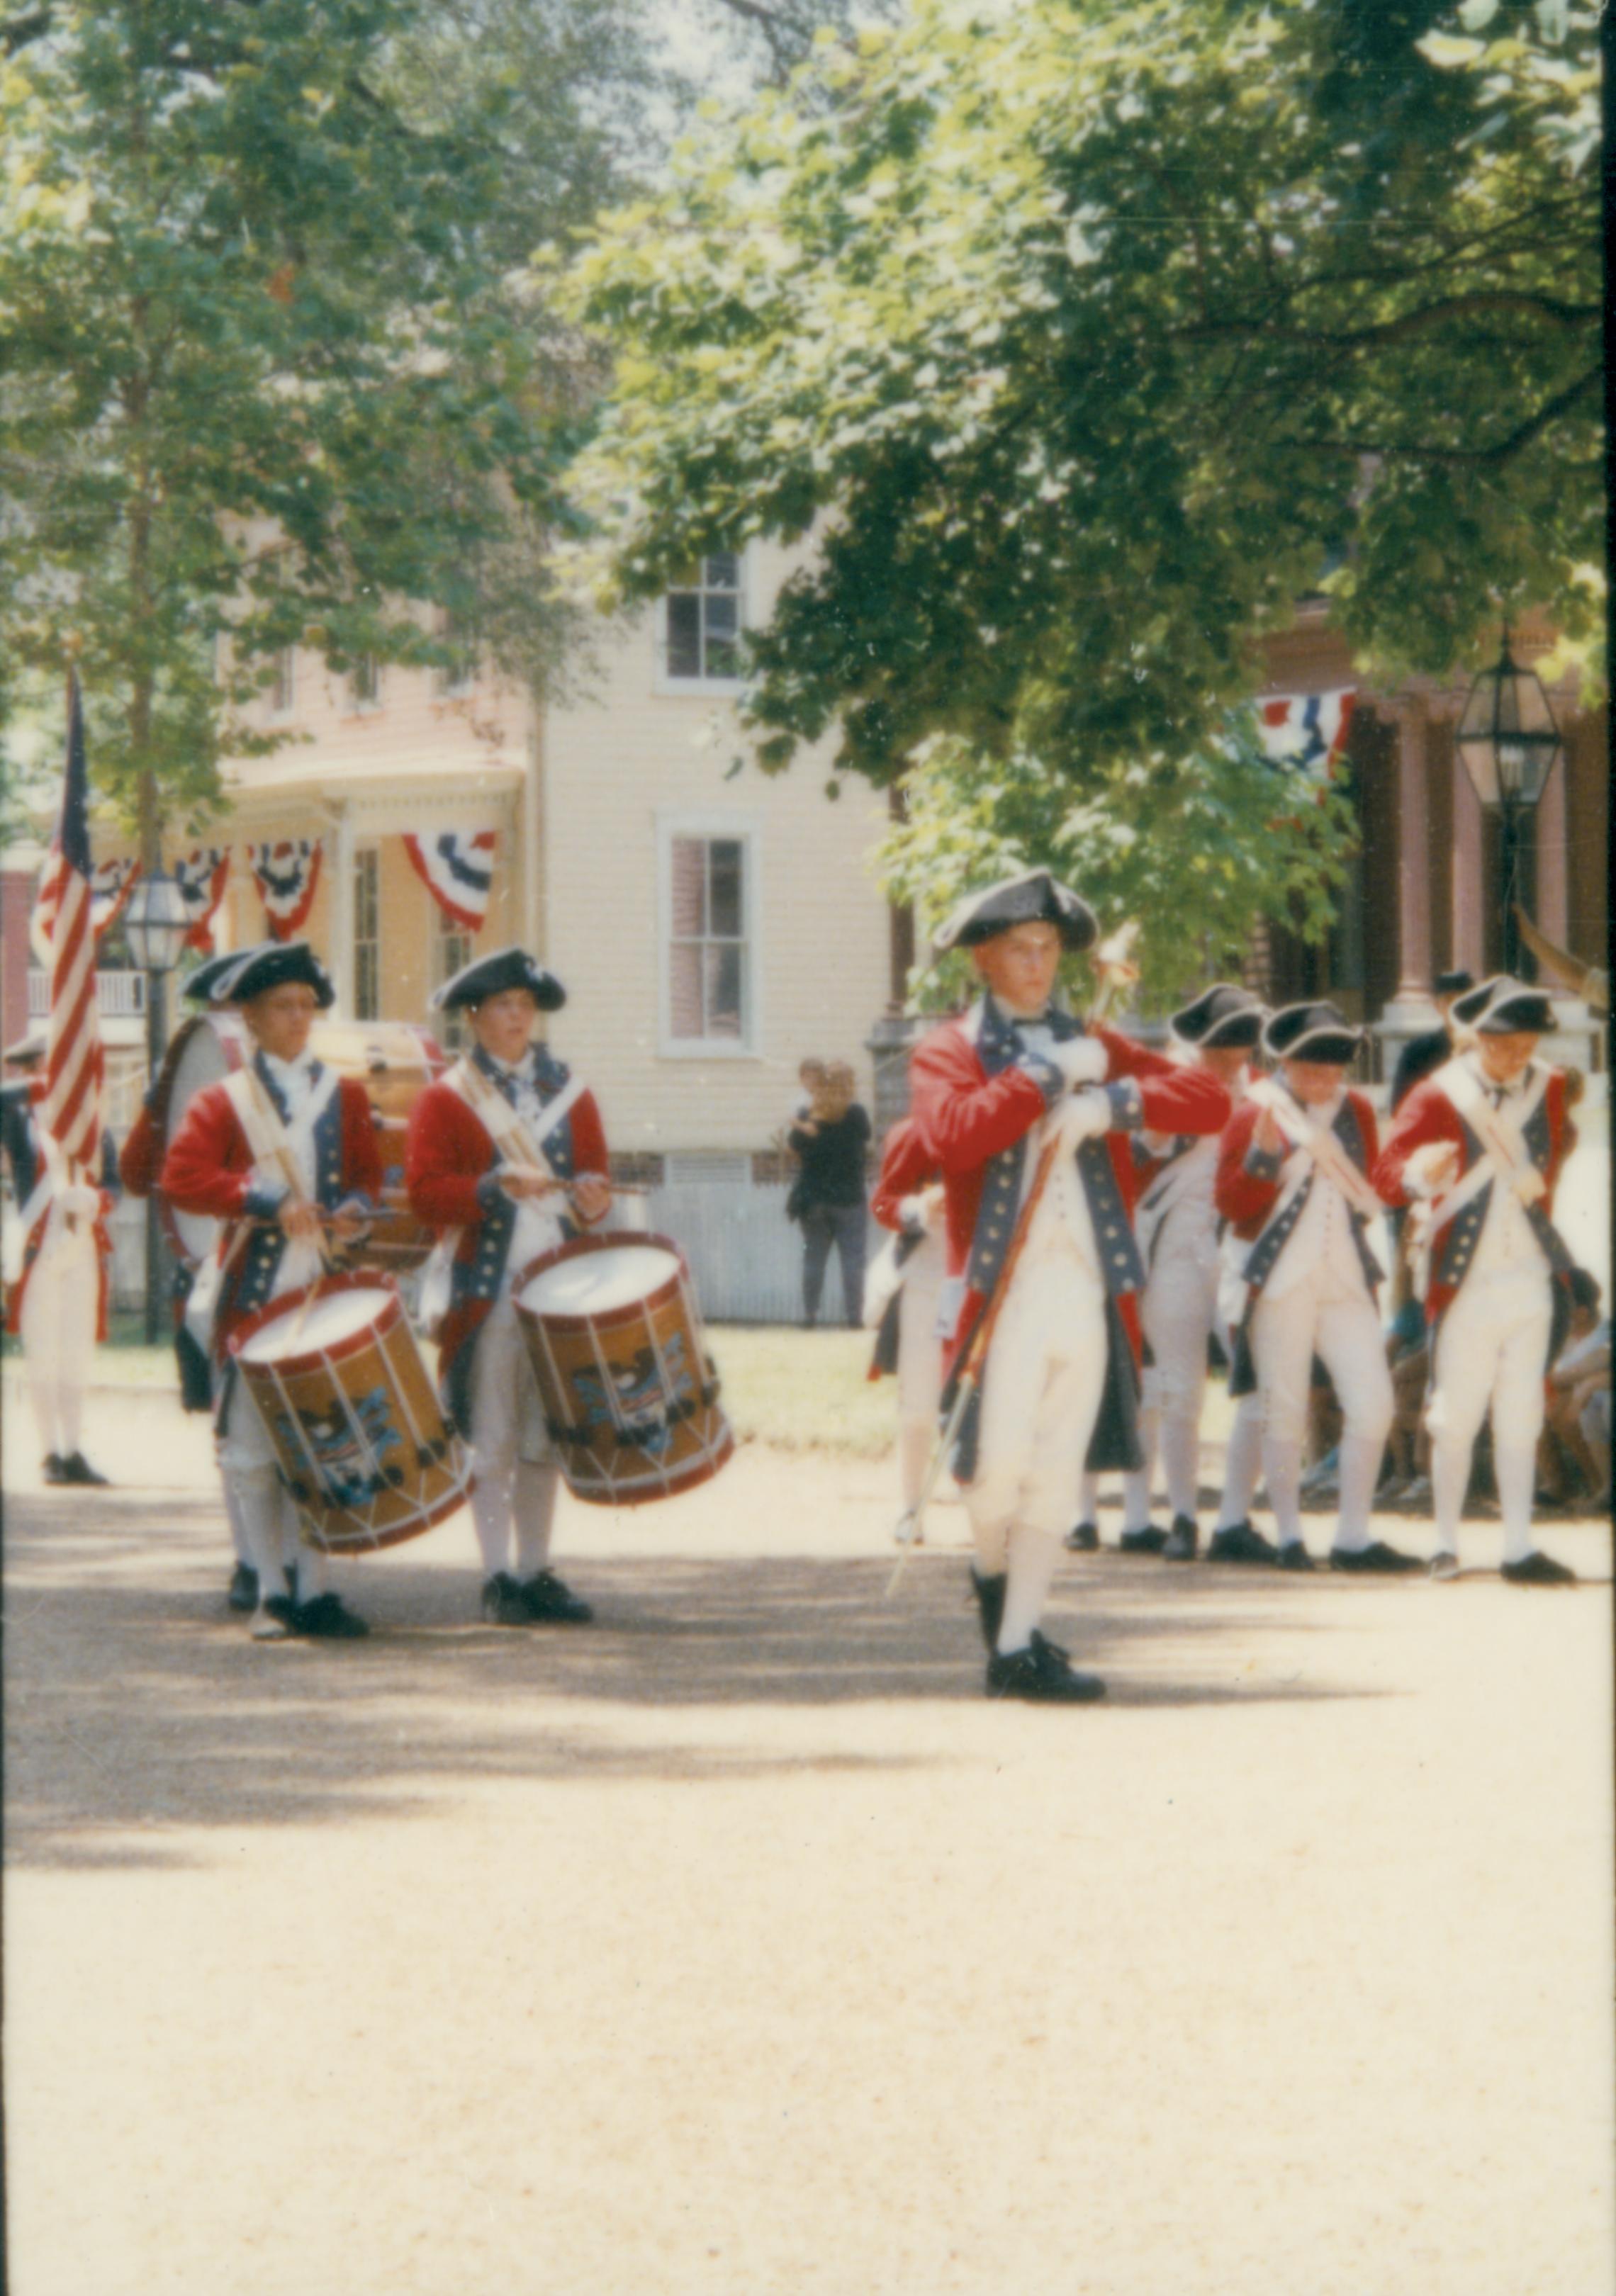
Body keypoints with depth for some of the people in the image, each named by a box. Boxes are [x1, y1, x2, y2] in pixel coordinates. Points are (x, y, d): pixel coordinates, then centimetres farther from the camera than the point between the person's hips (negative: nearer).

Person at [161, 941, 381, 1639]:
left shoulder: (345, 1095, 11)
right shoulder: (221, 1102, 2)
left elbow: (366, 1172, 15)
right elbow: (182, 1178, -11)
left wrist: (353, 1212, -7)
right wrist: (269, 1202, -20)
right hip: (253, 1295, -2)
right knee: (253, 1448, 0)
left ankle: (314, 1588, 6)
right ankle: (272, 1592, 8)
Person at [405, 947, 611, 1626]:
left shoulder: (569, 1093, 14)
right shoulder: (446, 1098, 1)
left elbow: (593, 1171, 16)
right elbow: (424, 1189, -8)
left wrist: (593, 1198, -7)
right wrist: (493, 1188, -23)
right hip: (487, 1294, -4)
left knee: (544, 1440, 7)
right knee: (492, 1441, -3)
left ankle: (535, 1572, 13)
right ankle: (499, 1578, 1)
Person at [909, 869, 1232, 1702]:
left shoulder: (1092, 1046, 18)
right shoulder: (949, 1052, 6)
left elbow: (1209, 1097, 7)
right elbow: (952, 1132, -16)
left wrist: (1110, 1104, -9)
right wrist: (1052, 1076, -13)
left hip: (1089, 1289, 4)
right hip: (1002, 1289, -4)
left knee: (1056, 1475, 3)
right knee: (999, 1465, -7)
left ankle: (1018, 1649, 8)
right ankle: (991, 1574, 25)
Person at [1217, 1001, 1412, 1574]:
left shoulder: (1356, 1111, 10)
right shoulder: (1257, 1113, -3)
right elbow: (1232, 1203, -8)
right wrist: (1264, 1154, -22)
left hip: (1346, 1279, 4)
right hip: (1282, 1283, -4)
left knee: (1373, 1406, -5)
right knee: (1285, 1414, -1)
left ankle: (1354, 1538, 2)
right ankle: (1289, 1537, 8)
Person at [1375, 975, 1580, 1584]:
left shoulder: (1549, 1088, 6)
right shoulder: (1438, 1096, -6)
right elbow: (1388, 1173, -15)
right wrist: (1420, 1173, -33)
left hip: (1531, 1278, 3)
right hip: (1465, 1283, -3)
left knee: (1521, 1419, 4)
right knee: (1457, 1418, 0)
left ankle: (1520, 1549, 5)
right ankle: (1446, 1546, 9)